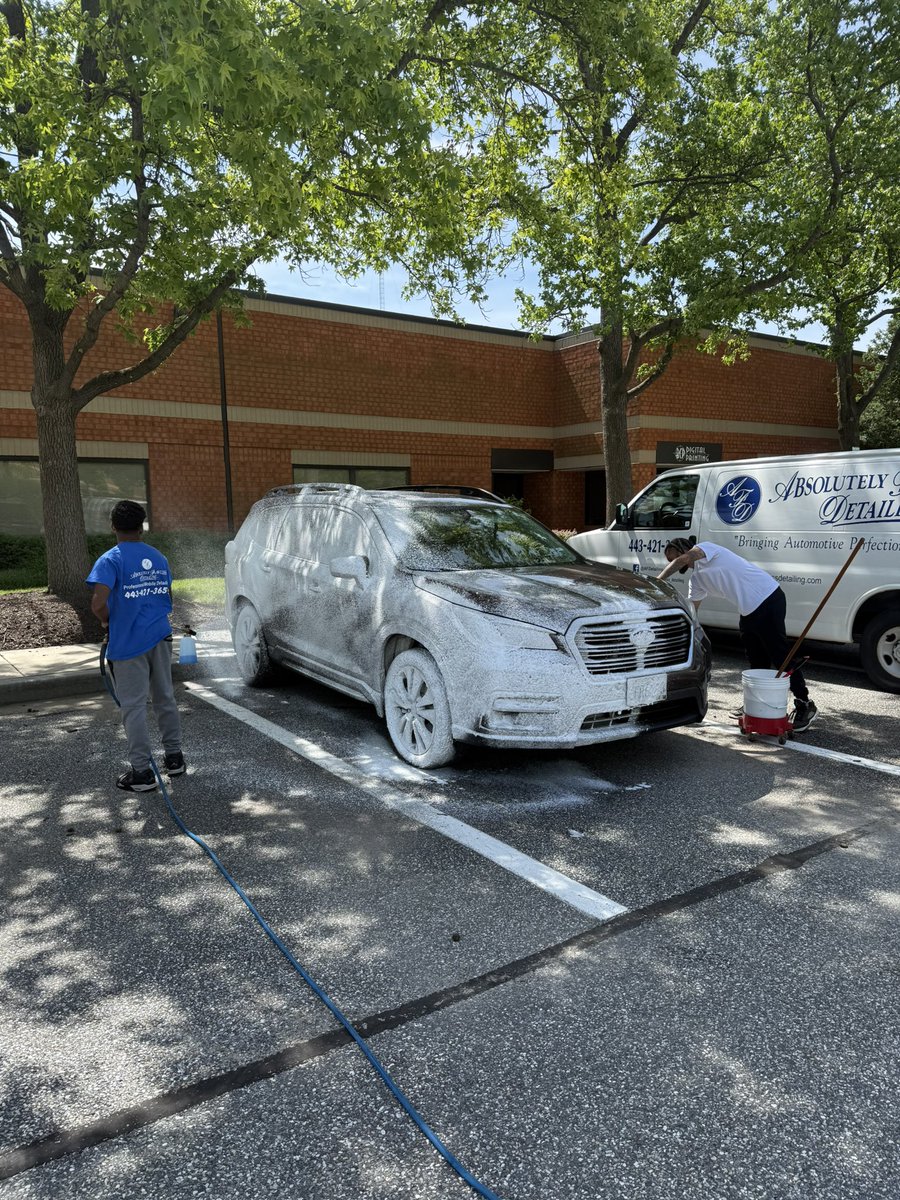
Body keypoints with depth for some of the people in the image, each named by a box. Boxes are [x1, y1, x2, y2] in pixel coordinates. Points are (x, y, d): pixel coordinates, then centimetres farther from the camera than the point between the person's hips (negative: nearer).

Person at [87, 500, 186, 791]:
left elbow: (98, 603, -23)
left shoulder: (111, 560, -12)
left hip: (128, 642, -6)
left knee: (133, 706, 2)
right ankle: (174, 757, 27)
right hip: (160, 636, 6)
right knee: (165, 697, 17)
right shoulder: (158, 558, 7)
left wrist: (107, 621, -4)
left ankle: (142, 772, 7)